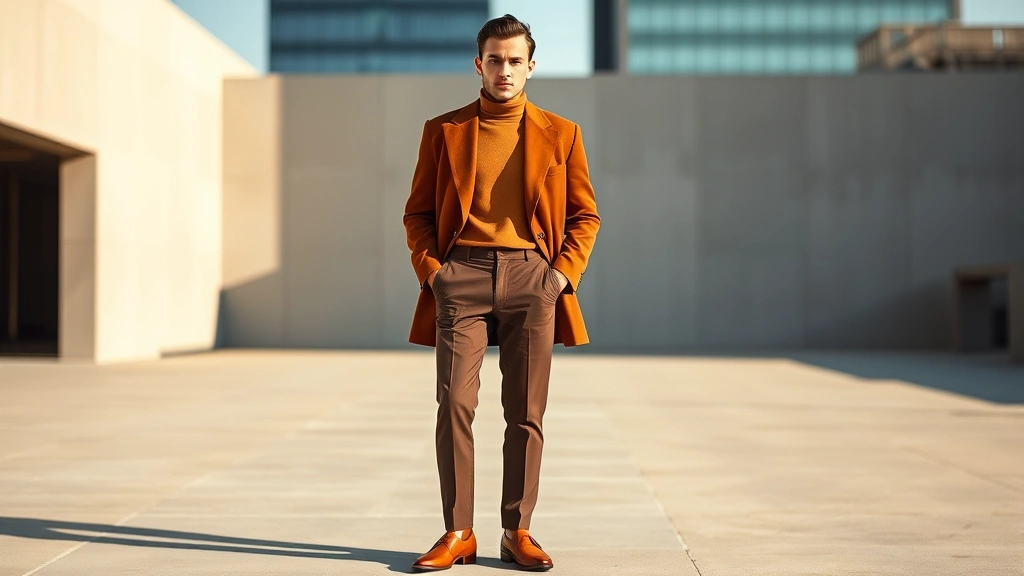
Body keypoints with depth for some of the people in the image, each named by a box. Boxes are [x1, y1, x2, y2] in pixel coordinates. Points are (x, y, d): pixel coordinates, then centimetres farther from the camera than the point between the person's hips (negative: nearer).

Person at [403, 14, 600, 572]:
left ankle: (517, 531, 10)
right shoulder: (443, 130, 11)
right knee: (454, 404, -8)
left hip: (531, 275, 1)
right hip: (462, 275, 0)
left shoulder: (560, 134, 11)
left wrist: (564, 272, 0)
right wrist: (429, 268, -2)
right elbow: (418, 212, 12)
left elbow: (585, 215, 13)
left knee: (526, 412, 1)